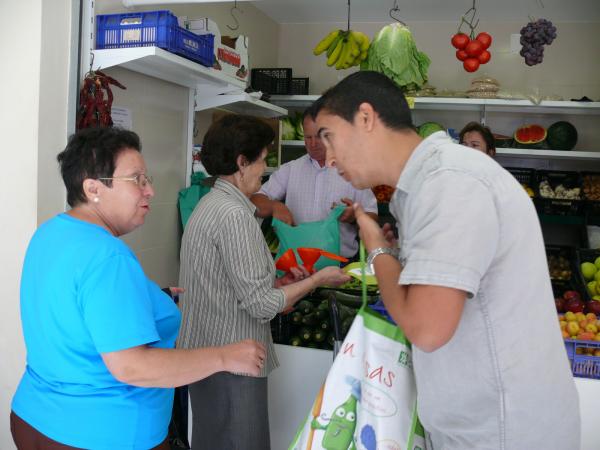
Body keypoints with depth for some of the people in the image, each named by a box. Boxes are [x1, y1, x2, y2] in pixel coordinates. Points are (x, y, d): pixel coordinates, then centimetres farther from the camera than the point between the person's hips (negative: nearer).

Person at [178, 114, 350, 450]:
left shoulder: (210, 205, 11)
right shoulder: (234, 214, -20)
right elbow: (261, 305, -20)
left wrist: (279, 284, 10)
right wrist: (319, 279, -9)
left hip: (206, 357, 10)